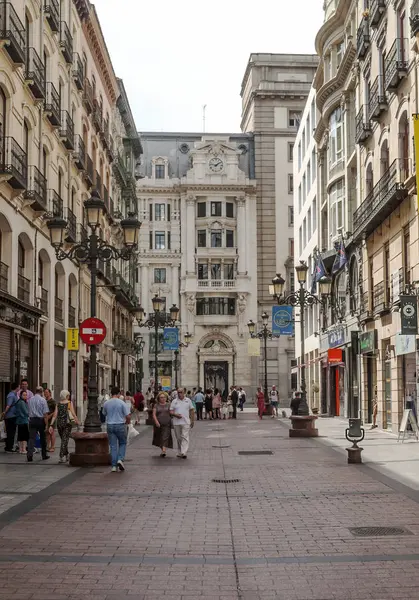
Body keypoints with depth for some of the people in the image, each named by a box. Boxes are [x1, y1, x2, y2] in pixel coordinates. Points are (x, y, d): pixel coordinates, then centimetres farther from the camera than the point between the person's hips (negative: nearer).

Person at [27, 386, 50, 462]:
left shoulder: (29, 400, 5)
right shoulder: (43, 400, -8)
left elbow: (29, 411, 12)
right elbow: (45, 413, -12)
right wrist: (46, 425, -10)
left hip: (32, 420, 2)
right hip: (40, 420, -2)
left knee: (32, 438, -4)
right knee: (43, 438, 12)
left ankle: (29, 455, -19)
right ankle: (44, 455, 23)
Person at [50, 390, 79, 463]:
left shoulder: (58, 404, 6)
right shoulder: (70, 403, -3)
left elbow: (55, 415, -1)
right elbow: (73, 414, -8)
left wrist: (51, 425, -3)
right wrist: (77, 421, 1)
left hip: (59, 423, 4)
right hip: (67, 423, -4)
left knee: (63, 440, 17)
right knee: (65, 440, -4)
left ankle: (66, 456, 27)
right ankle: (61, 457, -14)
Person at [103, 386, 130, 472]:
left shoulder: (106, 403, 0)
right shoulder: (122, 403, -10)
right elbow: (128, 416, -11)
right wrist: (127, 422, 9)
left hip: (110, 425, 3)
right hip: (120, 425, -3)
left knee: (113, 446, 8)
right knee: (122, 443, 16)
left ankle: (114, 465, 6)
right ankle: (120, 459, -4)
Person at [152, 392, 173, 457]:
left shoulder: (168, 405, 7)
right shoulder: (156, 405, 6)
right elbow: (154, 414, -1)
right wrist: (156, 422, -15)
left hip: (167, 424, -1)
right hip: (158, 424, 1)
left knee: (165, 438, -12)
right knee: (159, 438, 10)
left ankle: (164, 452, -20)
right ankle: (162, 450, 29)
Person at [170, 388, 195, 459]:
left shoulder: (188, 400, 8)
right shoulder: (174, 401, 7)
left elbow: (192, 411, 11)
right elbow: (171, 411, 5)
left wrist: (192, 420, 6)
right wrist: (175, 414, -15)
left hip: (186, 422, -2)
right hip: (176, 423, 2)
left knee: (185, 437, -11)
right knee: (178, 438, 9)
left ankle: (184, 453, -17)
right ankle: (179, 452, 20)